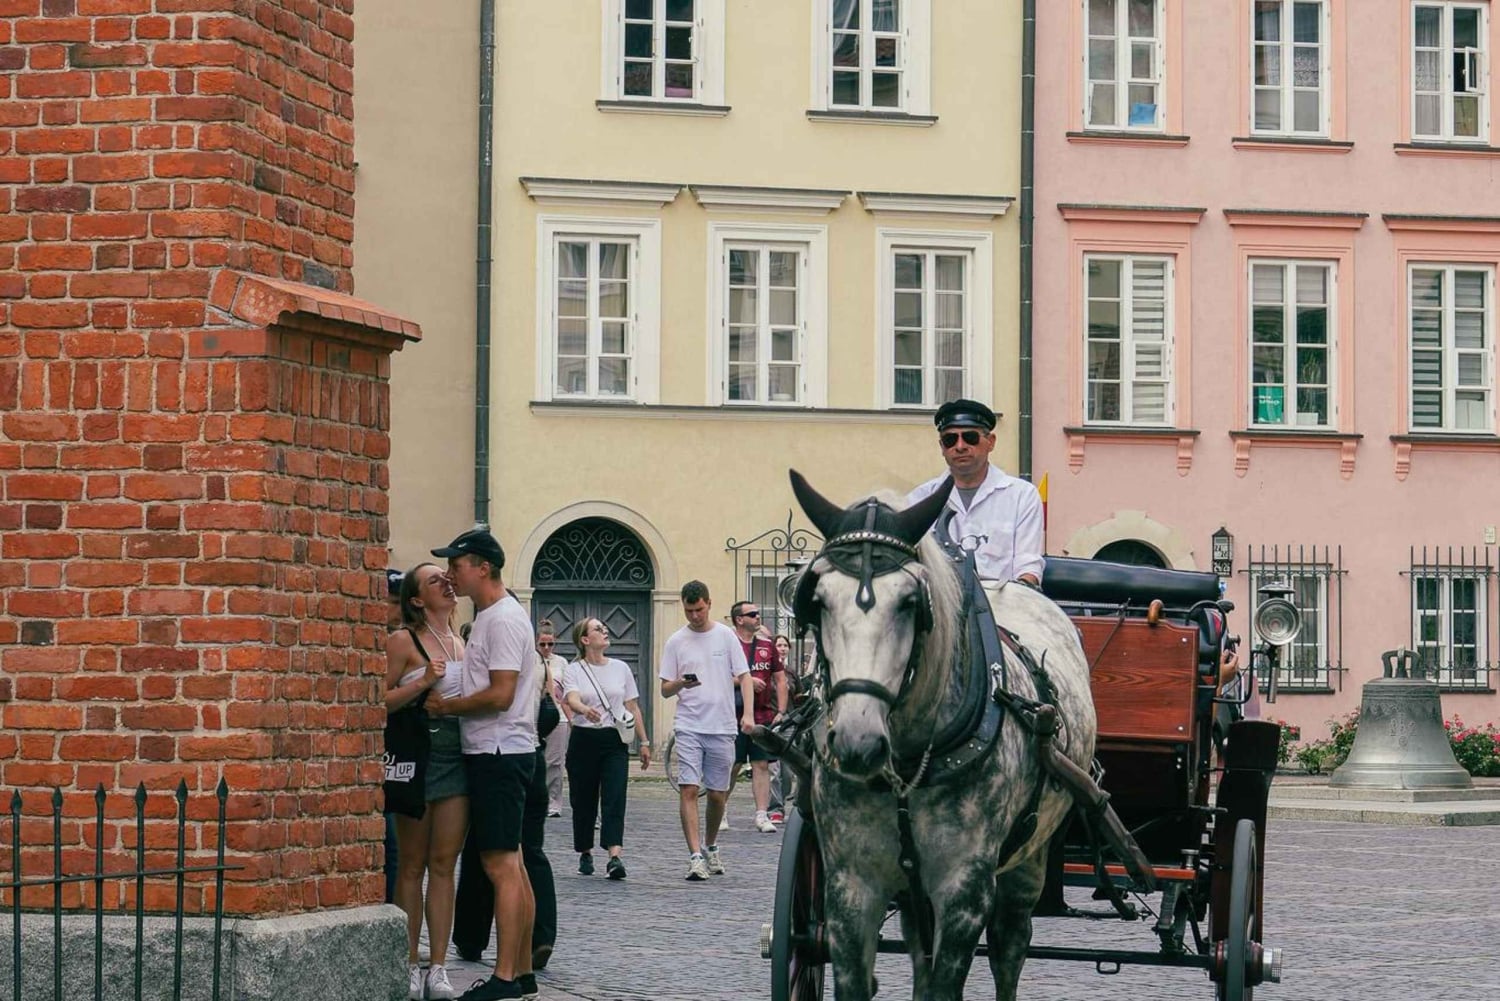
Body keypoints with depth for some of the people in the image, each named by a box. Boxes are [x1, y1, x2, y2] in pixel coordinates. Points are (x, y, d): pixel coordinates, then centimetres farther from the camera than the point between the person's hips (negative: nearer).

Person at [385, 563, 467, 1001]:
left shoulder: (459, 642, 15)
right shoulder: (403, 641, -3)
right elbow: (382, 701, -10)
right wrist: (423, 682, -18)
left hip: (458, 754, 5)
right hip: (418, 751, -5)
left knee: (443, 865, 4)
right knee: (412, 865, 2)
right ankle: (410, 965, 7)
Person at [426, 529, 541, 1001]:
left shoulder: (503, 619, -15)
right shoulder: (488, 617, 17)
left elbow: (501, 694, -21)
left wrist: (446, 707, -12)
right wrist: (450, 704, 9)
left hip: (500, 753, -11)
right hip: (495, 753, 11)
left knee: (501, 865, -11)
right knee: (511, 865, 12)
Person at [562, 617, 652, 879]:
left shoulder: (621, 669, 10)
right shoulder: (574, 671, 1)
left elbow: (633, 708, 13)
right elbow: (572, 699, -18)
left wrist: (644, 742, 10)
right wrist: (586, 710, -41)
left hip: (615, 741, 1)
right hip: (584, 740, -1)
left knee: (615, 799, -13)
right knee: (583, 801, 6)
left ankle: (615, 857, -24)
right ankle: (585, 853, 24)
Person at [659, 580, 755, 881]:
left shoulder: (726, 636, 3)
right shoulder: (676, 642, 5)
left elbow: (743, 676, 2)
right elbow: (665, 690, 6)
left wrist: (748, 713, -12)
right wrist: (681, 684, -17)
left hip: (722, 728, 1)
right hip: (689, 727, 0)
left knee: (717, 794, 9)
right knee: (688, 789, -13)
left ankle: (711, 848, 30)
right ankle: (696, 856, -16)